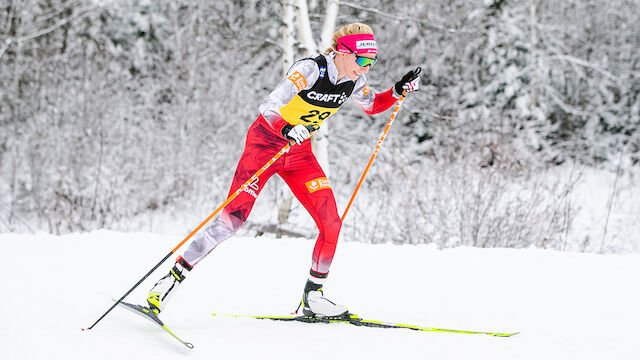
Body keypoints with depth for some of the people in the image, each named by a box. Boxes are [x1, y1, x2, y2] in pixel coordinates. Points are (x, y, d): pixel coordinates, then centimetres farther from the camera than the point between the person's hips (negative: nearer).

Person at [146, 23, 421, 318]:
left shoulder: (354, 80, -5)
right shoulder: (310, 69, -25)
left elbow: (372, 106, 17)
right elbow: (268, 106, -32)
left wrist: (398, 92, -1)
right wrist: (285, 130, -52)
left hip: (299, 152, 6)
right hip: (266, 142, -6)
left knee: (331, 224, -6)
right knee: (232, 219, -15)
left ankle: (312, 296, 9)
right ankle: (171, 278, -6)